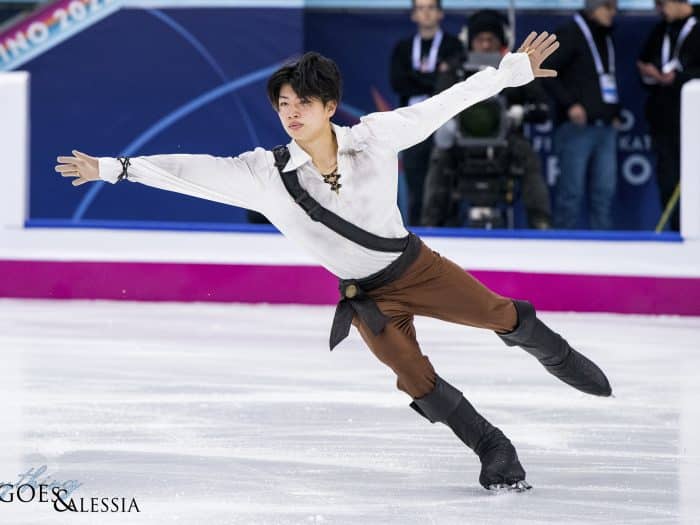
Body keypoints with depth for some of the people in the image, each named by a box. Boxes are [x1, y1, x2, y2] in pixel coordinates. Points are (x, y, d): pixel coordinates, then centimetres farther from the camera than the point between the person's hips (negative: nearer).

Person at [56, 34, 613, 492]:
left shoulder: (375, 137, -17)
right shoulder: (265, 174, -17)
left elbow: (444, 103, -12)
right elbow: (193, 171, -18)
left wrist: (514, 70, -11)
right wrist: (113, 167, -22)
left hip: (417, 265, 0)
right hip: (367, 297, 0)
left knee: (504, 317, 1)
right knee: (416, 379, -12)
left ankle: (561, 359, 36)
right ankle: (495, 452, 8)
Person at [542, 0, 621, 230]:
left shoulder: (607, 37, 18)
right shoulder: (570, 35, -6)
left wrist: (615, 113, 15)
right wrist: (569, 104, -16)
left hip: (606, 126, 7)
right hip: (578, 125, -7)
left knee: (605, 190, 6)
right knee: (572, 190, -6)